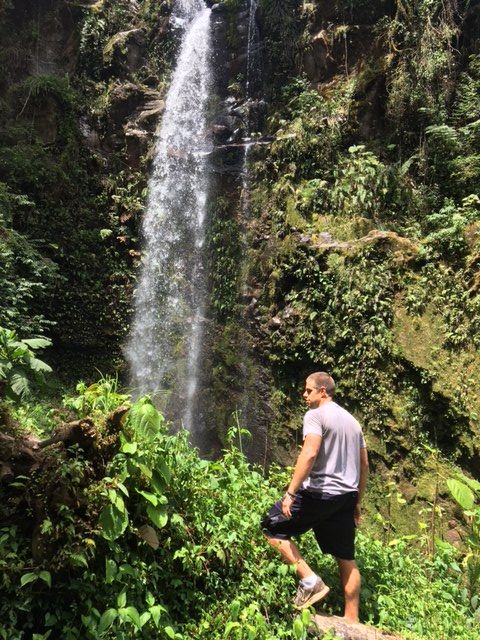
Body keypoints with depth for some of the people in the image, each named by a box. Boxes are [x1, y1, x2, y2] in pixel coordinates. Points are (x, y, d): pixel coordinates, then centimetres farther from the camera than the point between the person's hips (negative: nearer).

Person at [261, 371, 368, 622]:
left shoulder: (316, 415, -8)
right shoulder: (352, 420, 17)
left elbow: (309, 454, -23)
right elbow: (364, 465, 20)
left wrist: (290, 493, -22)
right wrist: (357, 501, 25)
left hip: (320, 492, -8)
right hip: (346, 496, 8)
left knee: (272, 527, 4)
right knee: (346, 559, 15)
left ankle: (310, 581, -2)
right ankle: (352, 622, 21)